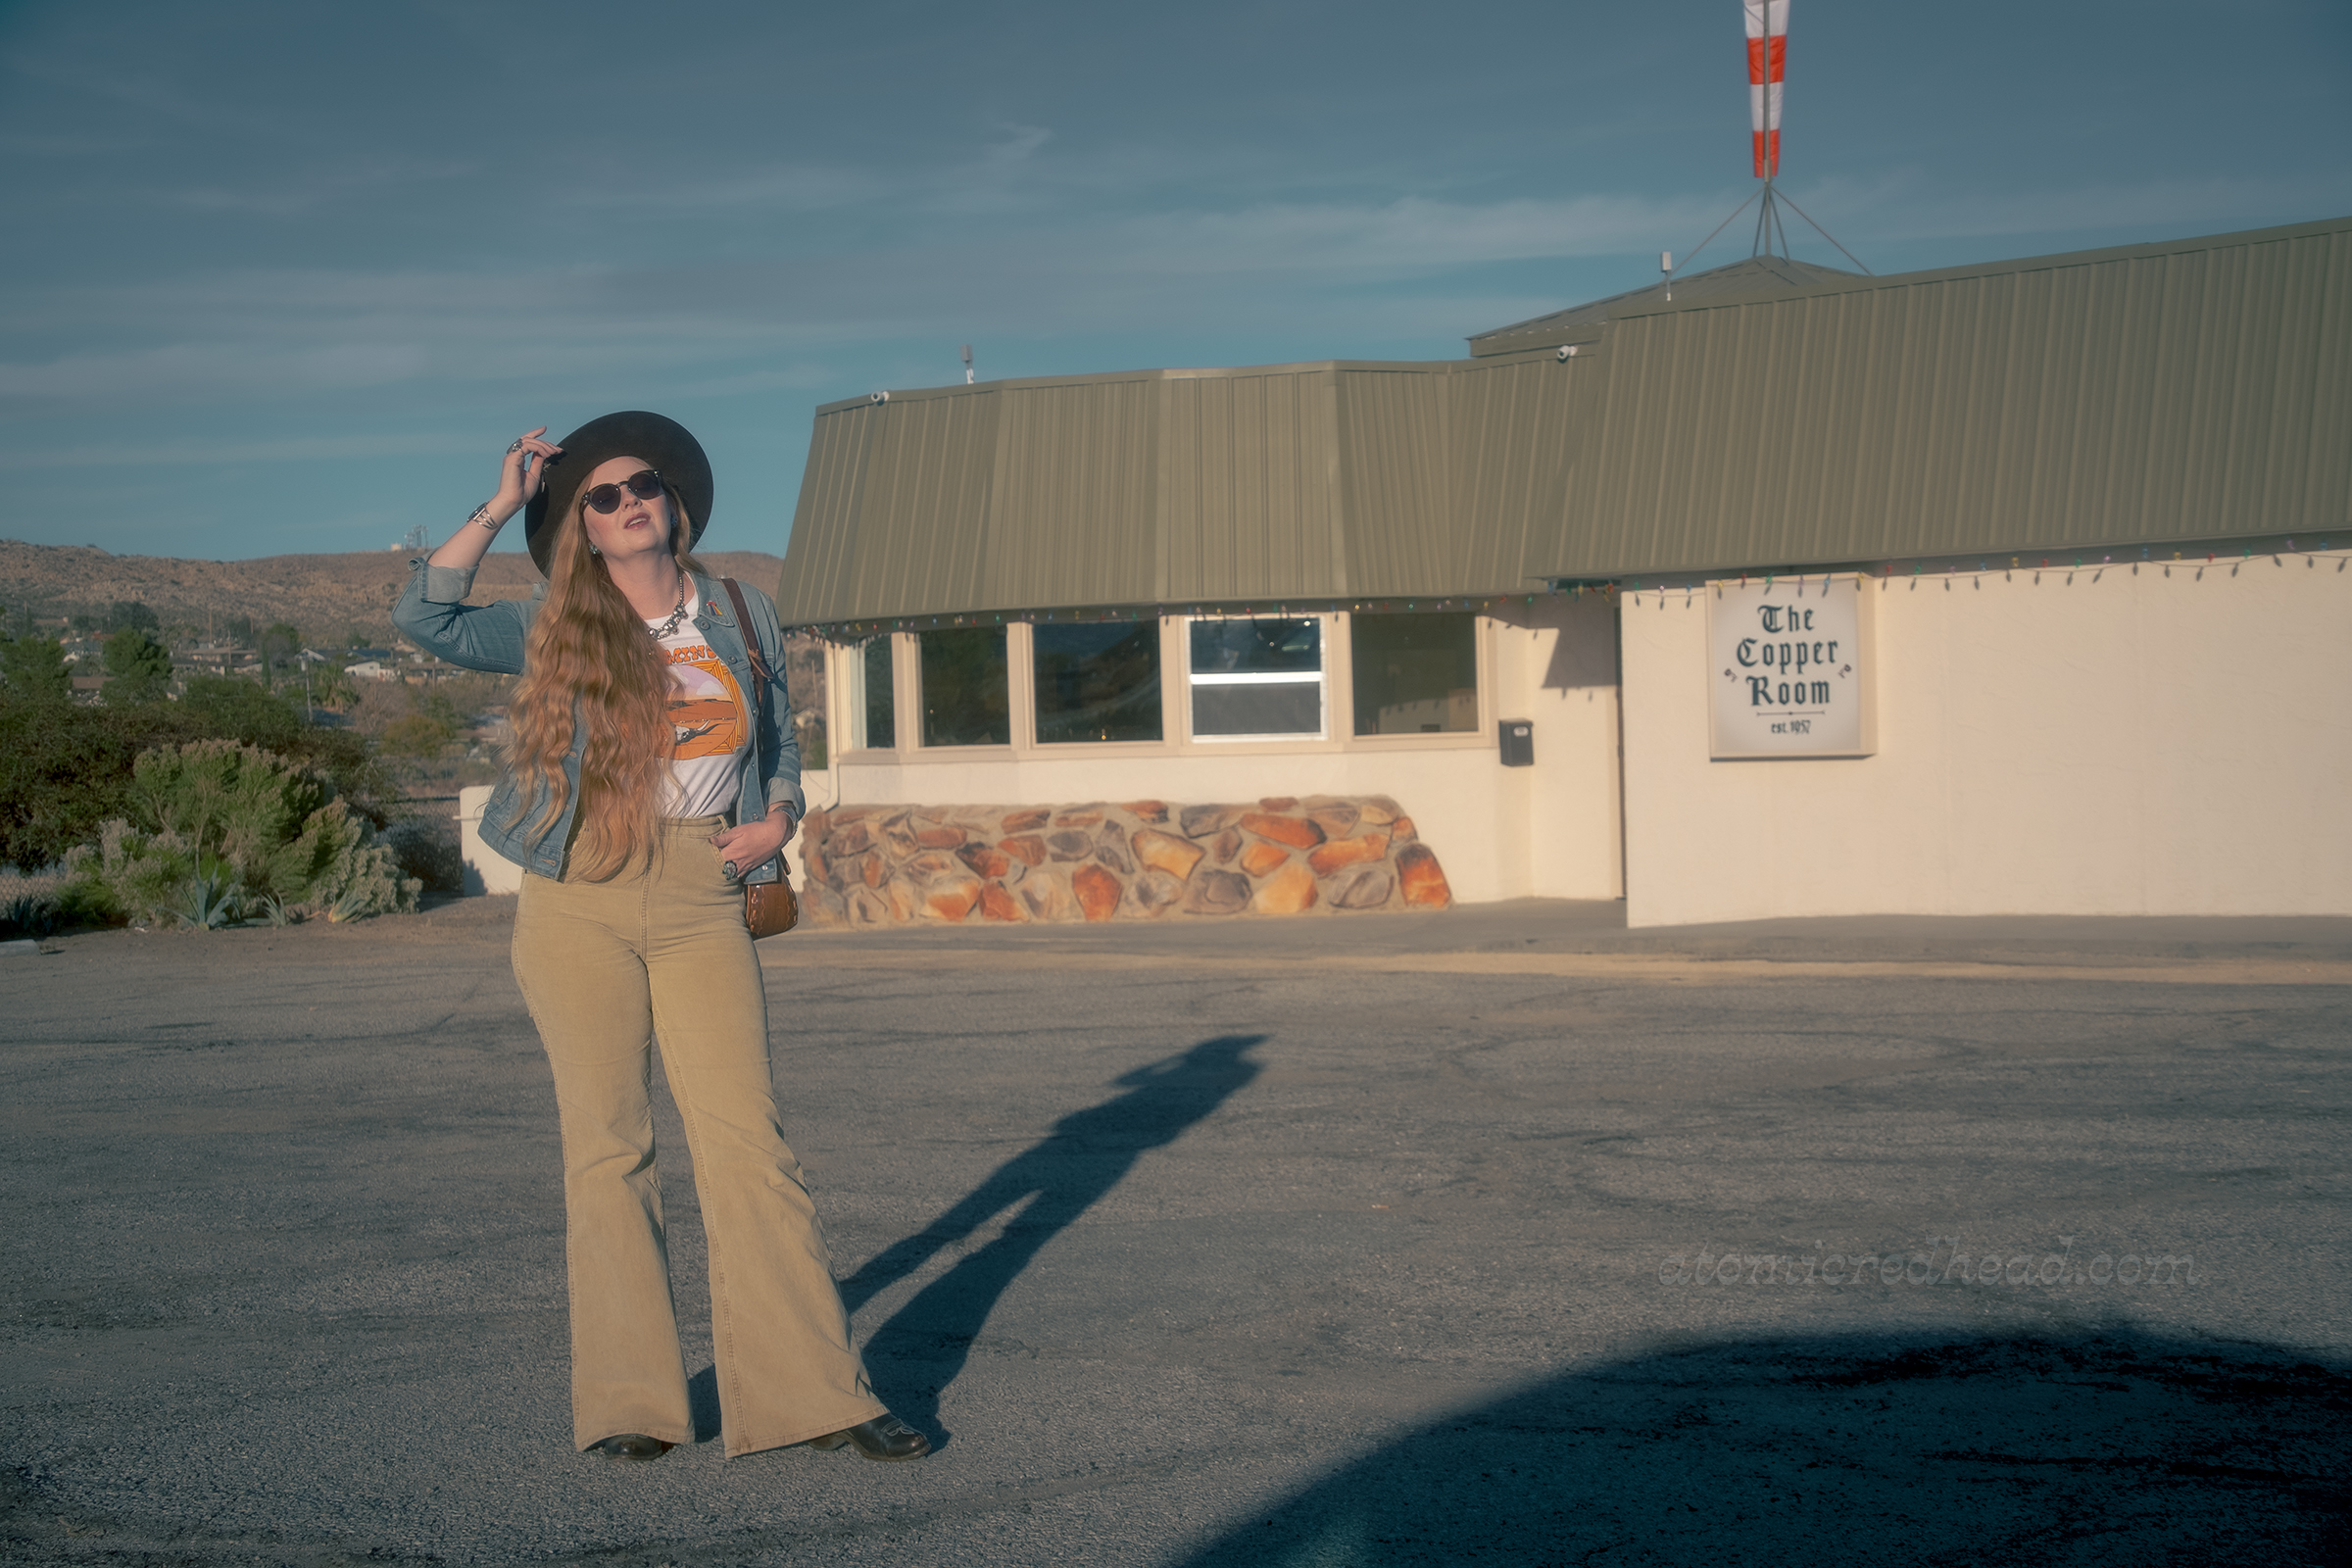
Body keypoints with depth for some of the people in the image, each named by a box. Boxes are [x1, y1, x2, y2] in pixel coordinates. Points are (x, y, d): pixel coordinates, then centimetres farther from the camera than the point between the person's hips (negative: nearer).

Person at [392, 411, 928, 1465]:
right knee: (606, 1146, 1)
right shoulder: (556, 632, 4)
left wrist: (776, 819, 3)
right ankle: (625, 1400, 8)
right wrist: (501, 505, -8)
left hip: (703, 909, 1)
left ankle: (810, 1391, -3)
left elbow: (780, 745, 22)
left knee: (746, 1138, -5)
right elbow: (425, 618, -10)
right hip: (579, 905, -1)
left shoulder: (743, 619, 11)